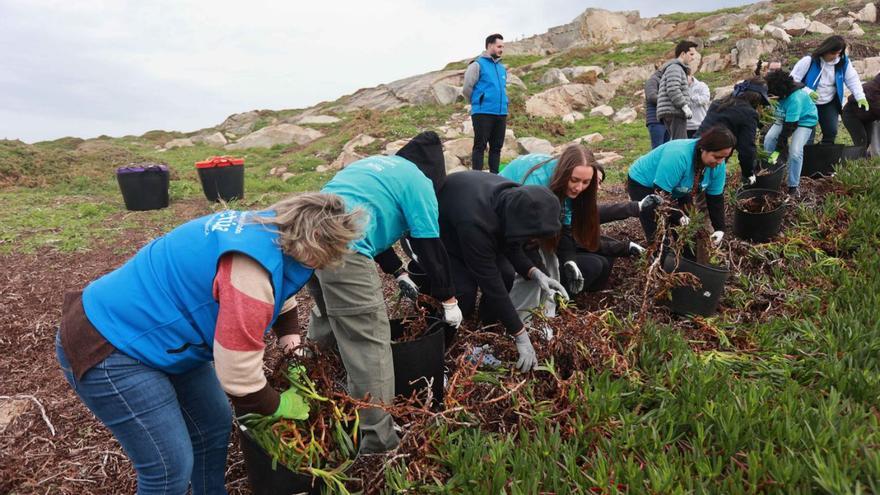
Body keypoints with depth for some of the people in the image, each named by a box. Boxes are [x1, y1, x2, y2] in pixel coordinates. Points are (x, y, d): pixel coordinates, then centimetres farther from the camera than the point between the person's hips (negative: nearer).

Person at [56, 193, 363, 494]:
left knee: (214, 425, 15)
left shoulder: (266, 229, -2)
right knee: (170, 469, -4)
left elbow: (280, 299, 19)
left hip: (154, 332, 10)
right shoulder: (252, 268, -32)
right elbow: (239, 375, -26)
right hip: (105, 348, -10)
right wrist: (278, 406, -8)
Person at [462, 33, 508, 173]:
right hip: (483, 113, -7)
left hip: (501, 113, 7)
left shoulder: (502, 68, 17)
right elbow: (467, 89, -6)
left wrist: (503, 104, 18)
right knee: (480, 146, -5)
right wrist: (478, 103, 5)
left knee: (496, 147, 8)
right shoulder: (478, 64, -3)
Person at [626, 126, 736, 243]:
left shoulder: (718, 164, -15)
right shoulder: (678, 155, -39)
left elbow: (715, 197, -7)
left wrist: (720, 228, -16)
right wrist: (678, 217, -38)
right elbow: (661, 192, -36)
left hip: (676, 191, 7)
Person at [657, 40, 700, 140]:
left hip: (671, 113, 10)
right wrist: (685, 106, -19)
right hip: (674, 112, -10)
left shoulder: (678, 68, 29)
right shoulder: (675, 68, -4)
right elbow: (673, 90, -19)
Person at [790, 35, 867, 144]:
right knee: (808, 135, -8)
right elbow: (793, 80, -16)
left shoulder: (843, 61, -6)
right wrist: (807, 91, -29)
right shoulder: (809, 61, -20)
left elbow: (852, 79, 2)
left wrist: (860, 97, -10)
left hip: (830, 104, 5)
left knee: (831, 132, 5)